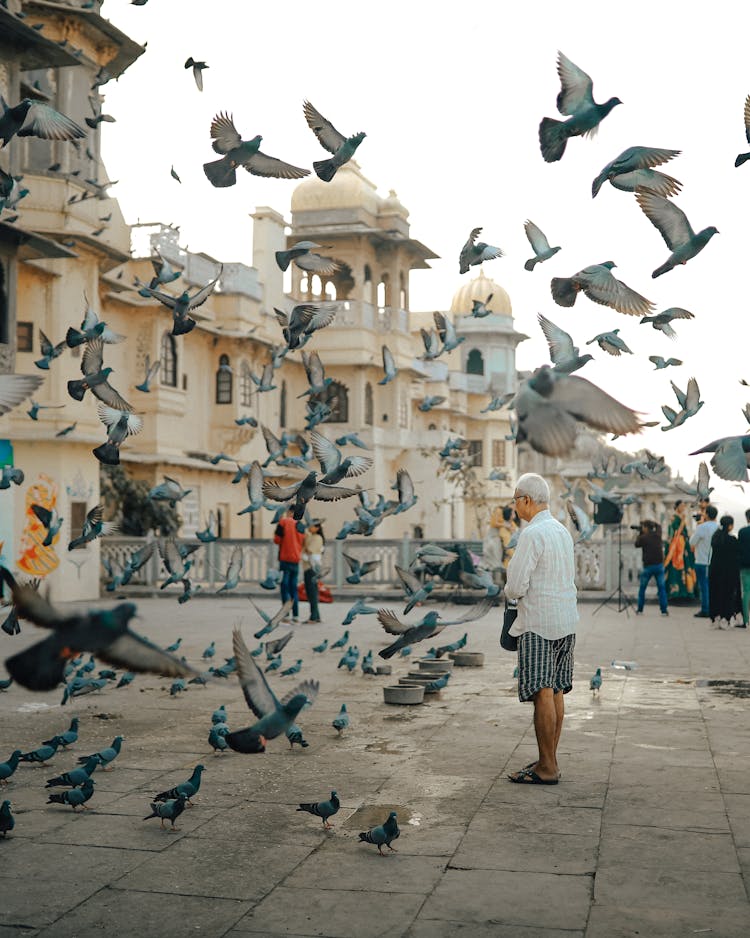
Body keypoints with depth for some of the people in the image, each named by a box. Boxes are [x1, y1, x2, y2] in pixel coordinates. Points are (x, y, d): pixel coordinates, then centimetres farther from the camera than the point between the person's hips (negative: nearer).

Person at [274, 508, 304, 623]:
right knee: (293, 588, 12)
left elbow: (277, 540, -9)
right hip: (296, 559, 5)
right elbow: (302, 543, 12)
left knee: (284, 587, -3)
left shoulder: (283, 522, -7)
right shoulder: (300, 526, 7)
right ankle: (296, 615, 10)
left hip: (285, 559, -5)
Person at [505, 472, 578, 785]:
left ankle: (547, 768, -2)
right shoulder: (562, 531, 12)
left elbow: (516, 586, -18)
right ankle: (549, 760, 20)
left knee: (543, 694, -5)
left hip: (539, 624, -9)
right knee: (556, 692, 13)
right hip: (566, 621, 9)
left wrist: (510, 592, 5)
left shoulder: (532, 534, -15)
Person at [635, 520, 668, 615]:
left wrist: (640, 534, 17)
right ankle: (664, 610, -3)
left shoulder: (643, 537, -8)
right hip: (659, 565, 2)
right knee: (661, 588, 4)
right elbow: (659, 526, 24)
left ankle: (640, 610, 14)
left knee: (642, 588, 12)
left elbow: (636, 544, 12)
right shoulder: (657, 535, 2)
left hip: (648, 566, -2)